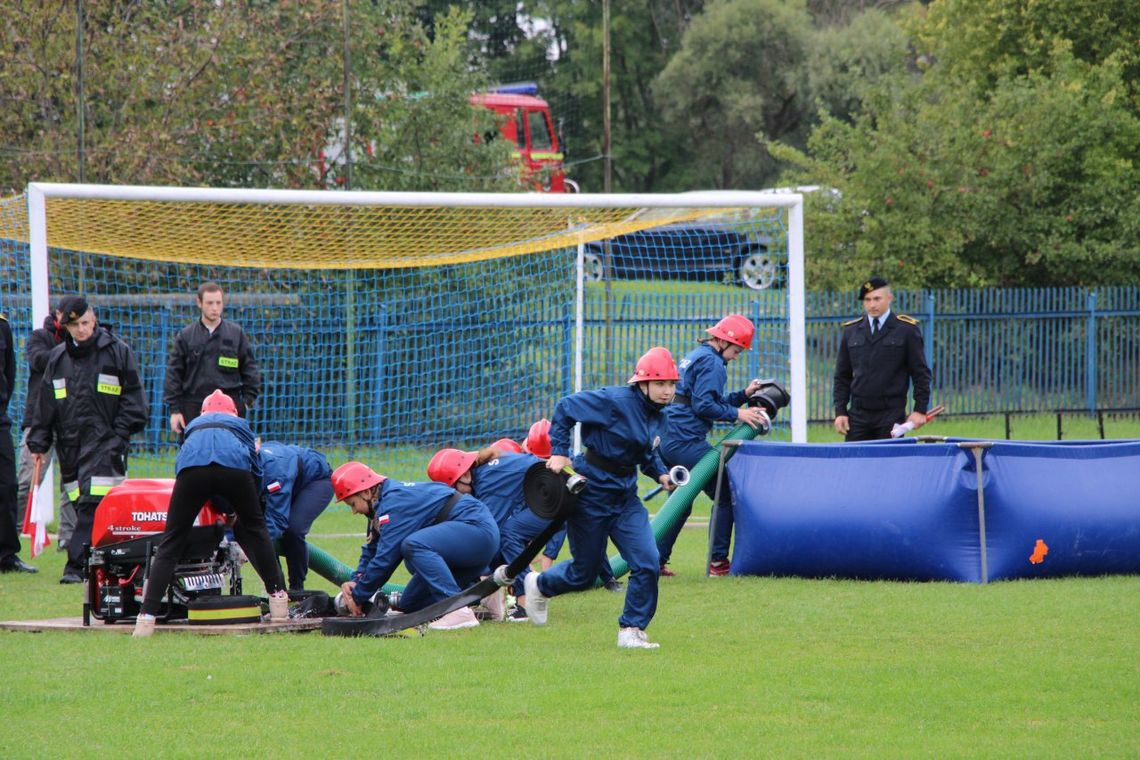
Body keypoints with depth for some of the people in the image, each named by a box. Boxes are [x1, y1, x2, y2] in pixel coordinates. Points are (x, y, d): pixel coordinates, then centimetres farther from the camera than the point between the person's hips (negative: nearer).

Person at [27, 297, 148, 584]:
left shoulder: (118, 352, 2)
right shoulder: (57, 358, 14)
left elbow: (132, 399, 5)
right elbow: (45, 404, 16)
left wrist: (122, 433, -4)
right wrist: (38, 443, 10)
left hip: (105, 444, -5)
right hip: (69, 442, 5)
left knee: (93, 506, -15)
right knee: (80, 504, 3)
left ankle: (77, 565, -20)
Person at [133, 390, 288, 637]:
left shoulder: (193, 425, 42)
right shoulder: (240, 425, 38)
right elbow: (256, 471, 35)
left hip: (191, 468, 0)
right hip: (234, 466, 0)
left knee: (171, 543, 3)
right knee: (254, 529, 24)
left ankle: (147, 617, -8)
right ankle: (278, 598, 26)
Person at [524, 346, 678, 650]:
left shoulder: (658, 418, 4)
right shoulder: (616, 401, -20)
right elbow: (566, 408, -14)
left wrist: (660, 474, 0)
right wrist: (560, 452, -18)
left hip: (625, 497, 6)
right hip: (591, 493, -6)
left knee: (648, 563, -11)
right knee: (584, 573, 6)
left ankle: (631, 630, 1)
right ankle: (539, 585, 38)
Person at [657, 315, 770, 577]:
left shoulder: (693, 356, 22)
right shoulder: (712, 362, -9)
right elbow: (703, 406, -18)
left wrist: (743, 395, 18)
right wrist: (736, 414, -11)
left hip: (668, 440, 10)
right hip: (687, 442, -10)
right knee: (724, 496, -1)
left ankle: (656, 560, 18)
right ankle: (718, 562, -3)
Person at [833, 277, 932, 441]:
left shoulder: (907, 329, 2)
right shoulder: (851, 331, 12)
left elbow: (920, 373, 2)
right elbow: (842, 376, 15)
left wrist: (920, 410, -5)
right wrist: (840, 412, 5)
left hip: (891, 415, -3)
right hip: (858, 415, 3)